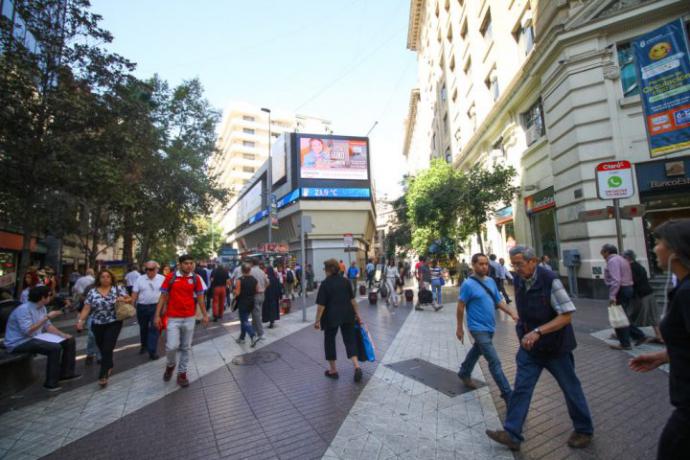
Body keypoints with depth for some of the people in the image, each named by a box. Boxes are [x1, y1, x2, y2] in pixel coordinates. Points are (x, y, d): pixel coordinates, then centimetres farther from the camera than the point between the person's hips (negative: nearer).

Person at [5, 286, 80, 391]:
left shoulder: (41, 307, 4)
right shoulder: (23, 309, -24)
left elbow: (47, 326, 10)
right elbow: (28, 331, -32)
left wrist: (63, 334, -3)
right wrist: (47, 317, -31)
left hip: (35, 338, 9)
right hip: (19, 343, -9)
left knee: (70, 340, 5)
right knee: (55, 348, -30)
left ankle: (66, 373, 13)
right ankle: (51, 382, -17)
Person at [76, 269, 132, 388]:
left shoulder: (117, 289, -3)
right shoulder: (92, 292, 1)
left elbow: (130, 299, 1)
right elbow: (86, 308, -1)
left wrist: (123, 299, -19)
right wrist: (80, 320, -13)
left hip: (114, 323, -3)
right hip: (97, 325, 3)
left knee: (108, 349, -7)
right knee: (102, 349, 16)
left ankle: (103, 375, 0)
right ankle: (109, 367, 41)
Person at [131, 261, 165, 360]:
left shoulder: (162, 279, -4)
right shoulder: (140, 279, 2)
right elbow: (134, 294, 3)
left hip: (156, 306, -3)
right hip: (142, 307, 3)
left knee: (155, 328, -6)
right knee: (143, 327, 19)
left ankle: (152, 351, 1)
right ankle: (144, 345, 41)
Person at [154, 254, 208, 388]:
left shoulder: (196, 278, -1)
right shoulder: (170, 277, -4)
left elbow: (200, 297, 6)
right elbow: (163, 297, 1)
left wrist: (204, 315, 5)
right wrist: (157, 315, -3)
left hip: (190, 318, 1)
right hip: (173, 318, -1)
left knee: (186, 347, 9)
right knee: (172, 346, -6)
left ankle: (182, 373, 25)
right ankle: (170, 365, 26)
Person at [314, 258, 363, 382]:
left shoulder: (325, 284, -12)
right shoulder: (345, 281, 2)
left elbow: (321, 305, -13)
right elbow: (352, 300, 5)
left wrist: (317, 320, -6)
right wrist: (357, 313, 13)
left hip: (331, 317, -4)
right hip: (347, 315, 4)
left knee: (329, 341, 14)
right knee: (350, 340, 13)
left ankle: (333, 370, 23)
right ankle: (357, 367, -1)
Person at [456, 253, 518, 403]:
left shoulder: (491, 281, 3)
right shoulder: (468, 284, -18)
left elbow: (499, 301, 8)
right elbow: (460, 307, -12)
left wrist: (512, 312, -9)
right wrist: (460, 328, -9)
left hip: (489, 326, 8)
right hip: (478, 328, -8)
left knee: (477, 351, 25)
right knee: (494, 362, -7)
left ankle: (464, 373, 47)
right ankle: (508, 394, 5)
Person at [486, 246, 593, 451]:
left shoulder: (550, 280, -22)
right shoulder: (519, 281, -4)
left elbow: (567, 315, -23)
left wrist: (538, 331, -31)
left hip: (555, 347, -5)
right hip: (529, 346, 5)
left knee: (570, 388, 16)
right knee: (521, 388, 4)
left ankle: (584, 430, 40)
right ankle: (512, 433, 13)